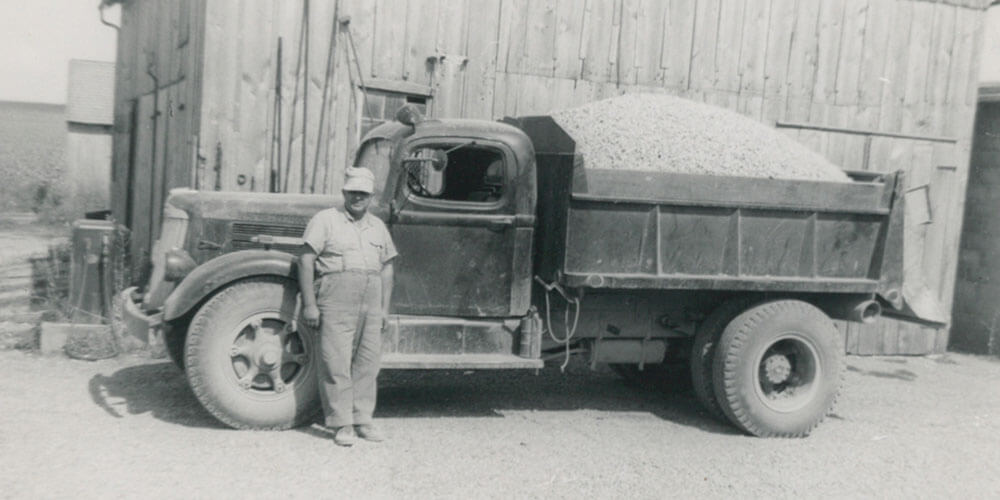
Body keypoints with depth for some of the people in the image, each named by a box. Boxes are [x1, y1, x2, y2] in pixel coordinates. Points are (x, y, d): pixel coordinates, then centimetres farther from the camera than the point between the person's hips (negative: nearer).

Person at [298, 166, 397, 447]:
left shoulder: (378, 227, 19)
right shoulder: (326, 220, 3)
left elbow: (387, 268, 21)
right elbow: (306, 260, -3)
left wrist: (385, 309, 16)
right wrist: (310, 304, -9)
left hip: (371, 302, 5)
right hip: (335, 300, -5)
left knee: (367, 363, 6)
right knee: (336, 363, -5)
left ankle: (362, 420, 17)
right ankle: (341, 424, 3)